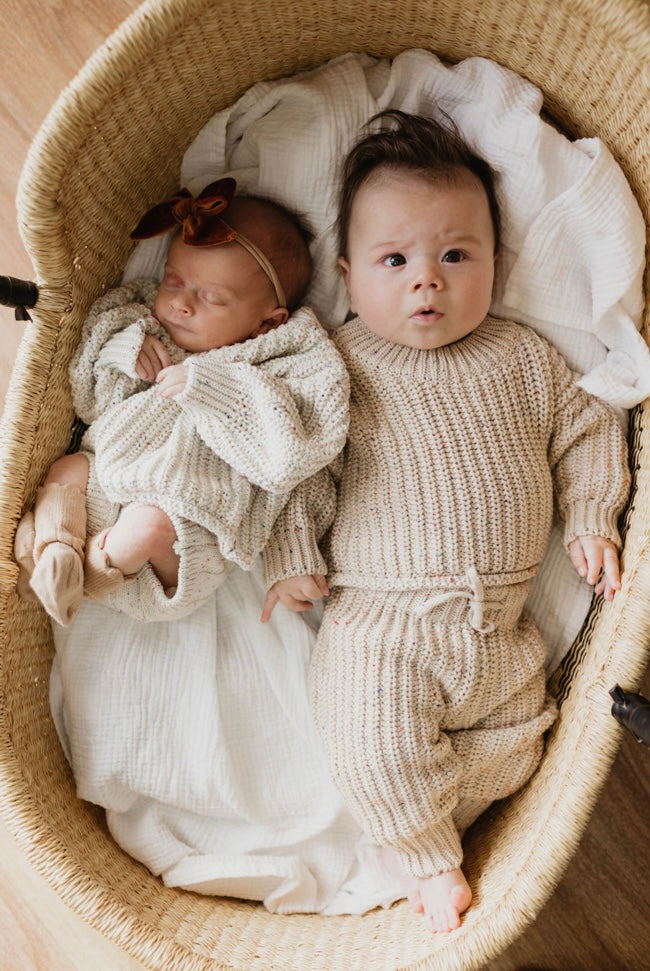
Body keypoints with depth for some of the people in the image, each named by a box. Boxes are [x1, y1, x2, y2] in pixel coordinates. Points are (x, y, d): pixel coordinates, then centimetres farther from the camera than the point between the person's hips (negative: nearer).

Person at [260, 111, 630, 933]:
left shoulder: (522, 357, 8)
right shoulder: (339, 364, 1)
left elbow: (584, 430, 14)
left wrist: (592, 520, 3)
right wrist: (293, 553, -7)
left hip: (498, 626, 4)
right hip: (379, 617, -3)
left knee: (513, 747, 4)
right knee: (373, 743, -17)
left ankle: (409, 817, 21)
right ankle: (430, 860, 9)